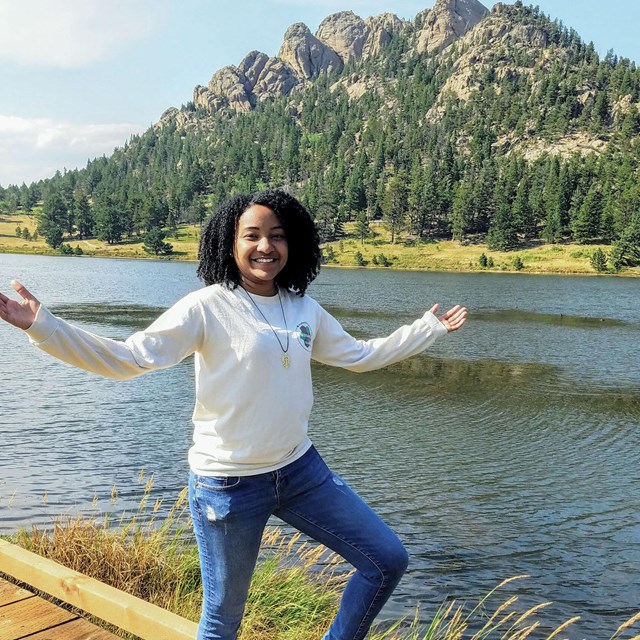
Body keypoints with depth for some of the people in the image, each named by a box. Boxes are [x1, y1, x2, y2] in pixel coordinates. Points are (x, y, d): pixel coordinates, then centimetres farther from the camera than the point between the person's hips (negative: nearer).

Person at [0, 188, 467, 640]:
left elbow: (360, 355, 18)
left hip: (301, 469, 6)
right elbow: (128, 359, -20)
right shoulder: (208, 307, -14)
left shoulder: (304, 309, 4)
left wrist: (430, 328, 22)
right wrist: (42, 326, -31)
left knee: (388, 561, 11)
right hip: (229, 483, -6)